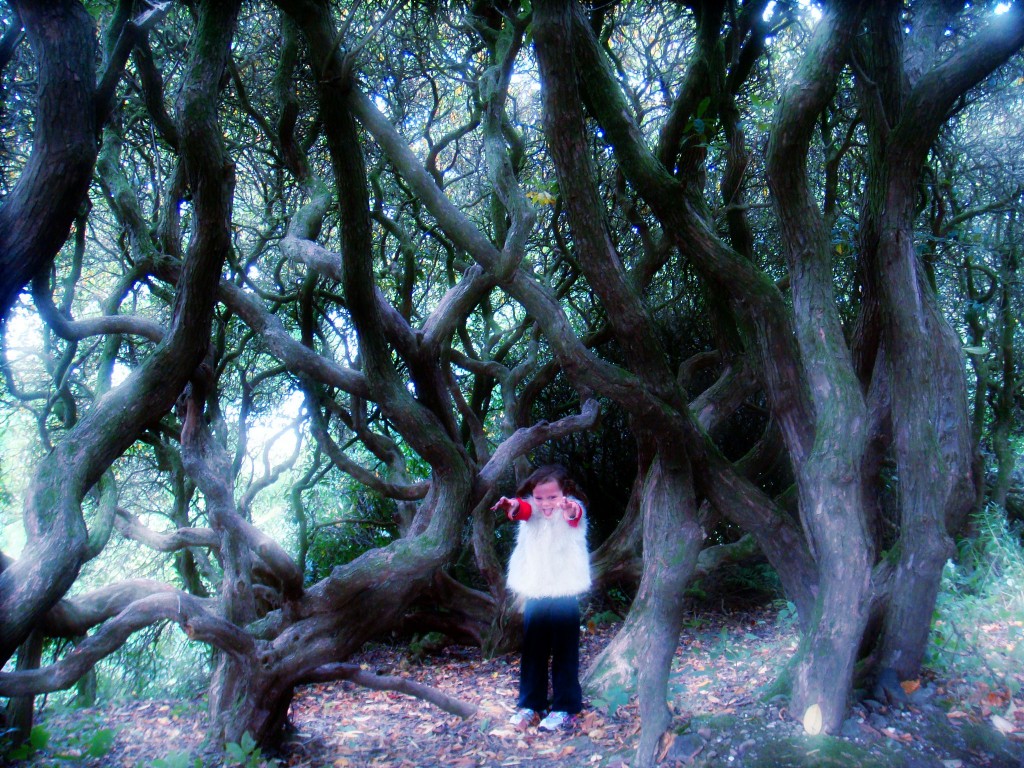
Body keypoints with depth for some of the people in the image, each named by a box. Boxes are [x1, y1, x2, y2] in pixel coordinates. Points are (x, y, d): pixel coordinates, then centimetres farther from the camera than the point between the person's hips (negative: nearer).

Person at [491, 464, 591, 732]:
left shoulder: (573, 510, -6)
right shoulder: (531, 511, 2)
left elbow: (576, 514, -30)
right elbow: (523, 510, -20)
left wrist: (570, 509, -55)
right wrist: (512, 506, -46)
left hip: (565, 595, -3)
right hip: (534, 594, 4)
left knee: (565, 653, 4)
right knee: (532, 652, 13)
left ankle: (565, 708, 17)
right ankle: (530, 705, 25)